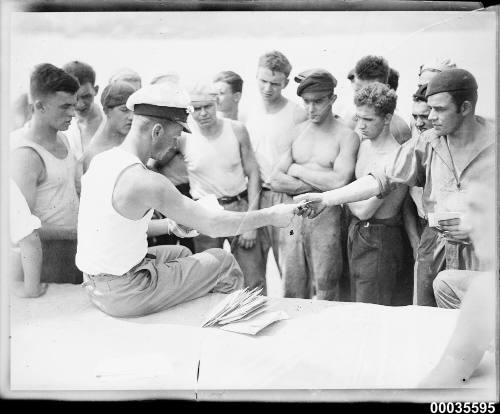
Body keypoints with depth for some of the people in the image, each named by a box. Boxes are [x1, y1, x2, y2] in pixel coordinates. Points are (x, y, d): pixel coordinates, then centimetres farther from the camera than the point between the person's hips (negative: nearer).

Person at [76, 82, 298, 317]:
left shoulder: (100, 161, 1)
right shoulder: (143, 181, -26)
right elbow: (212, 225, -20)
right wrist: (270, 216, -10)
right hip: (125, 296, -9)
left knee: (181, 253, 30)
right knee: (224, 263, 4)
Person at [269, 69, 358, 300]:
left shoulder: (346, 136, -3)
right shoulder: (297, 131, 10)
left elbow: (339, 182, -18)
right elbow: (275, 181, 2)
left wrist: (298, 170, -6)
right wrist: (319, 183, -9)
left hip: (325, 218, -4)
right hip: (291, 217, 4)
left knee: (325, 295, 5)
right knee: (291, 294, 9)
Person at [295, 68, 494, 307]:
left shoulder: (492, 144, -7)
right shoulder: (427, 143, 1)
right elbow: (383, 179, -3)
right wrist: (326, 198, -9)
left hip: (480, 251, -2)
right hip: (434, 247, 3)